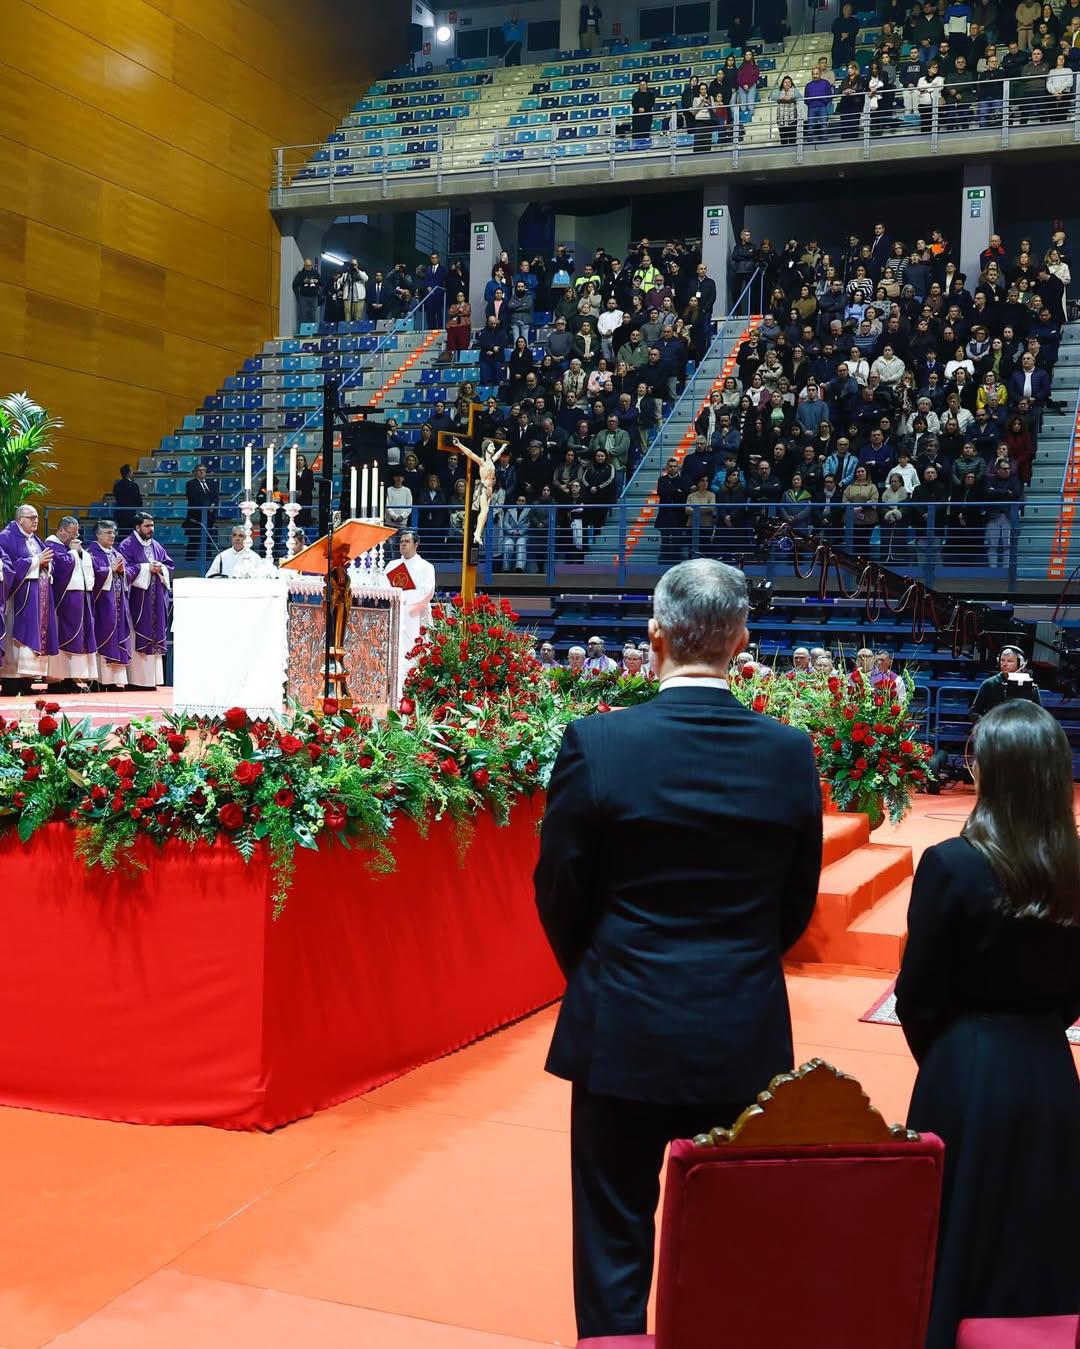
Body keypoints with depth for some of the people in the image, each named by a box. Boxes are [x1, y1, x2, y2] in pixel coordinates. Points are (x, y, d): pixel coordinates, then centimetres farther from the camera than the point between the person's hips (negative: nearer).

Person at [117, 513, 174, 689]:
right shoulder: (127, 545, -2)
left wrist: (161, 568, -6)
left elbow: (171, 566, 15)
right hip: (137, 599, -6)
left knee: (154, 637, 5)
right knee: (137, 640, -7)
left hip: (156, 601, 6)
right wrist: (147, 568, -15)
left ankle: (152, 678, 8)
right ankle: (136, 679, -5)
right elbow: (125, 569, -13)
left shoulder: (157, 546, 16)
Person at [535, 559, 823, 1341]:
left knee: (617, 1246, 13)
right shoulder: (791, 754, -6)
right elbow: (797, 904, 4)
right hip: (747, 1040, 3)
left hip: (624, 1035, -2)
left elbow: (558, 894, -5)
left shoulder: (597, 745, -14)